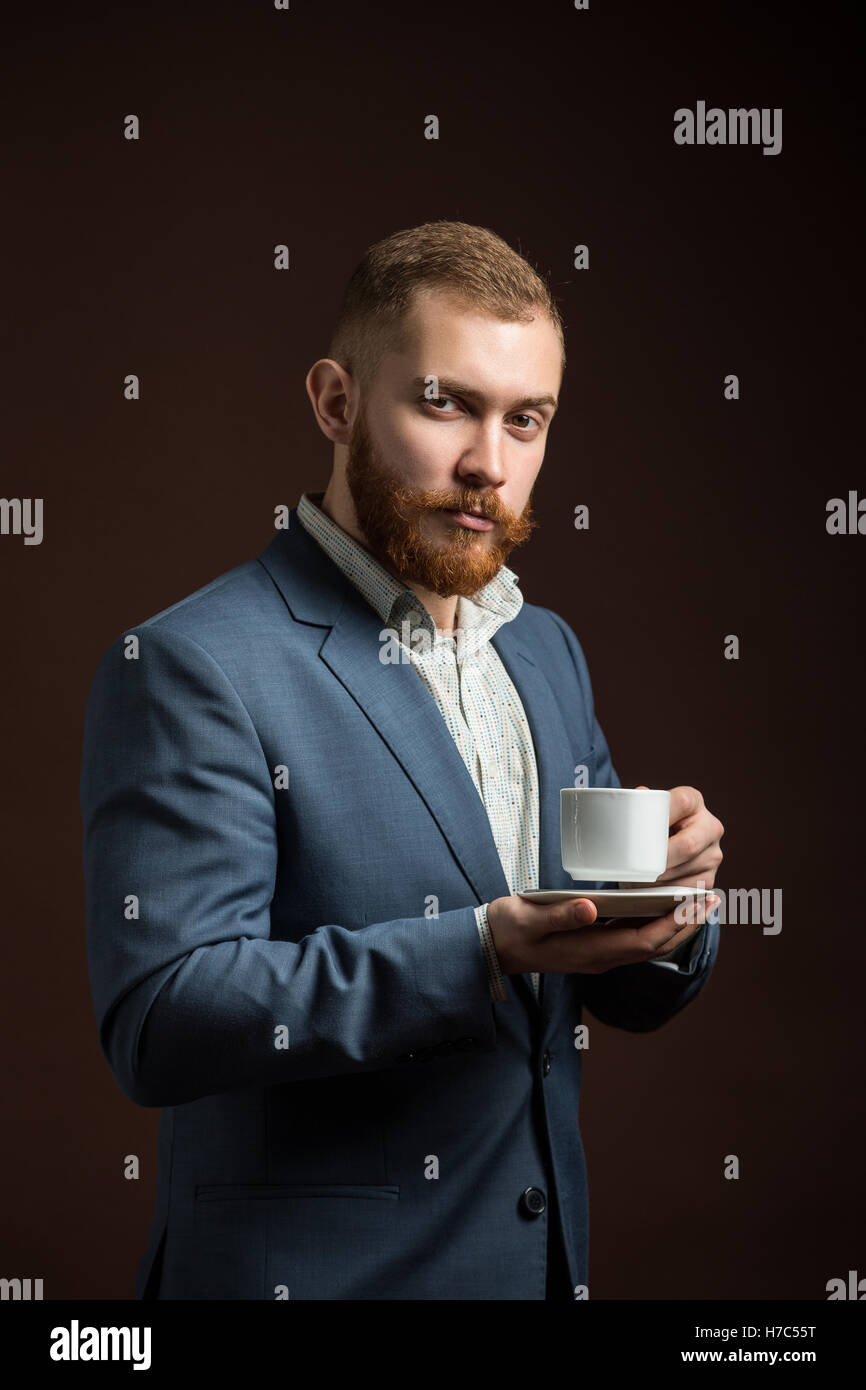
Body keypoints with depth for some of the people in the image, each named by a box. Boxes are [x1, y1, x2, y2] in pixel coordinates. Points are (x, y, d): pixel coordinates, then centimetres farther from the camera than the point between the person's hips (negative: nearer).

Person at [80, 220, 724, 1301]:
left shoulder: (547, 652, 7)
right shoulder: (190, 668, -15)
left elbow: (627, 994, 11)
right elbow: (160, 1020, -22)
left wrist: (666, 905, -11)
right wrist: (479, 951, -30)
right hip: (318, 1267, -6)